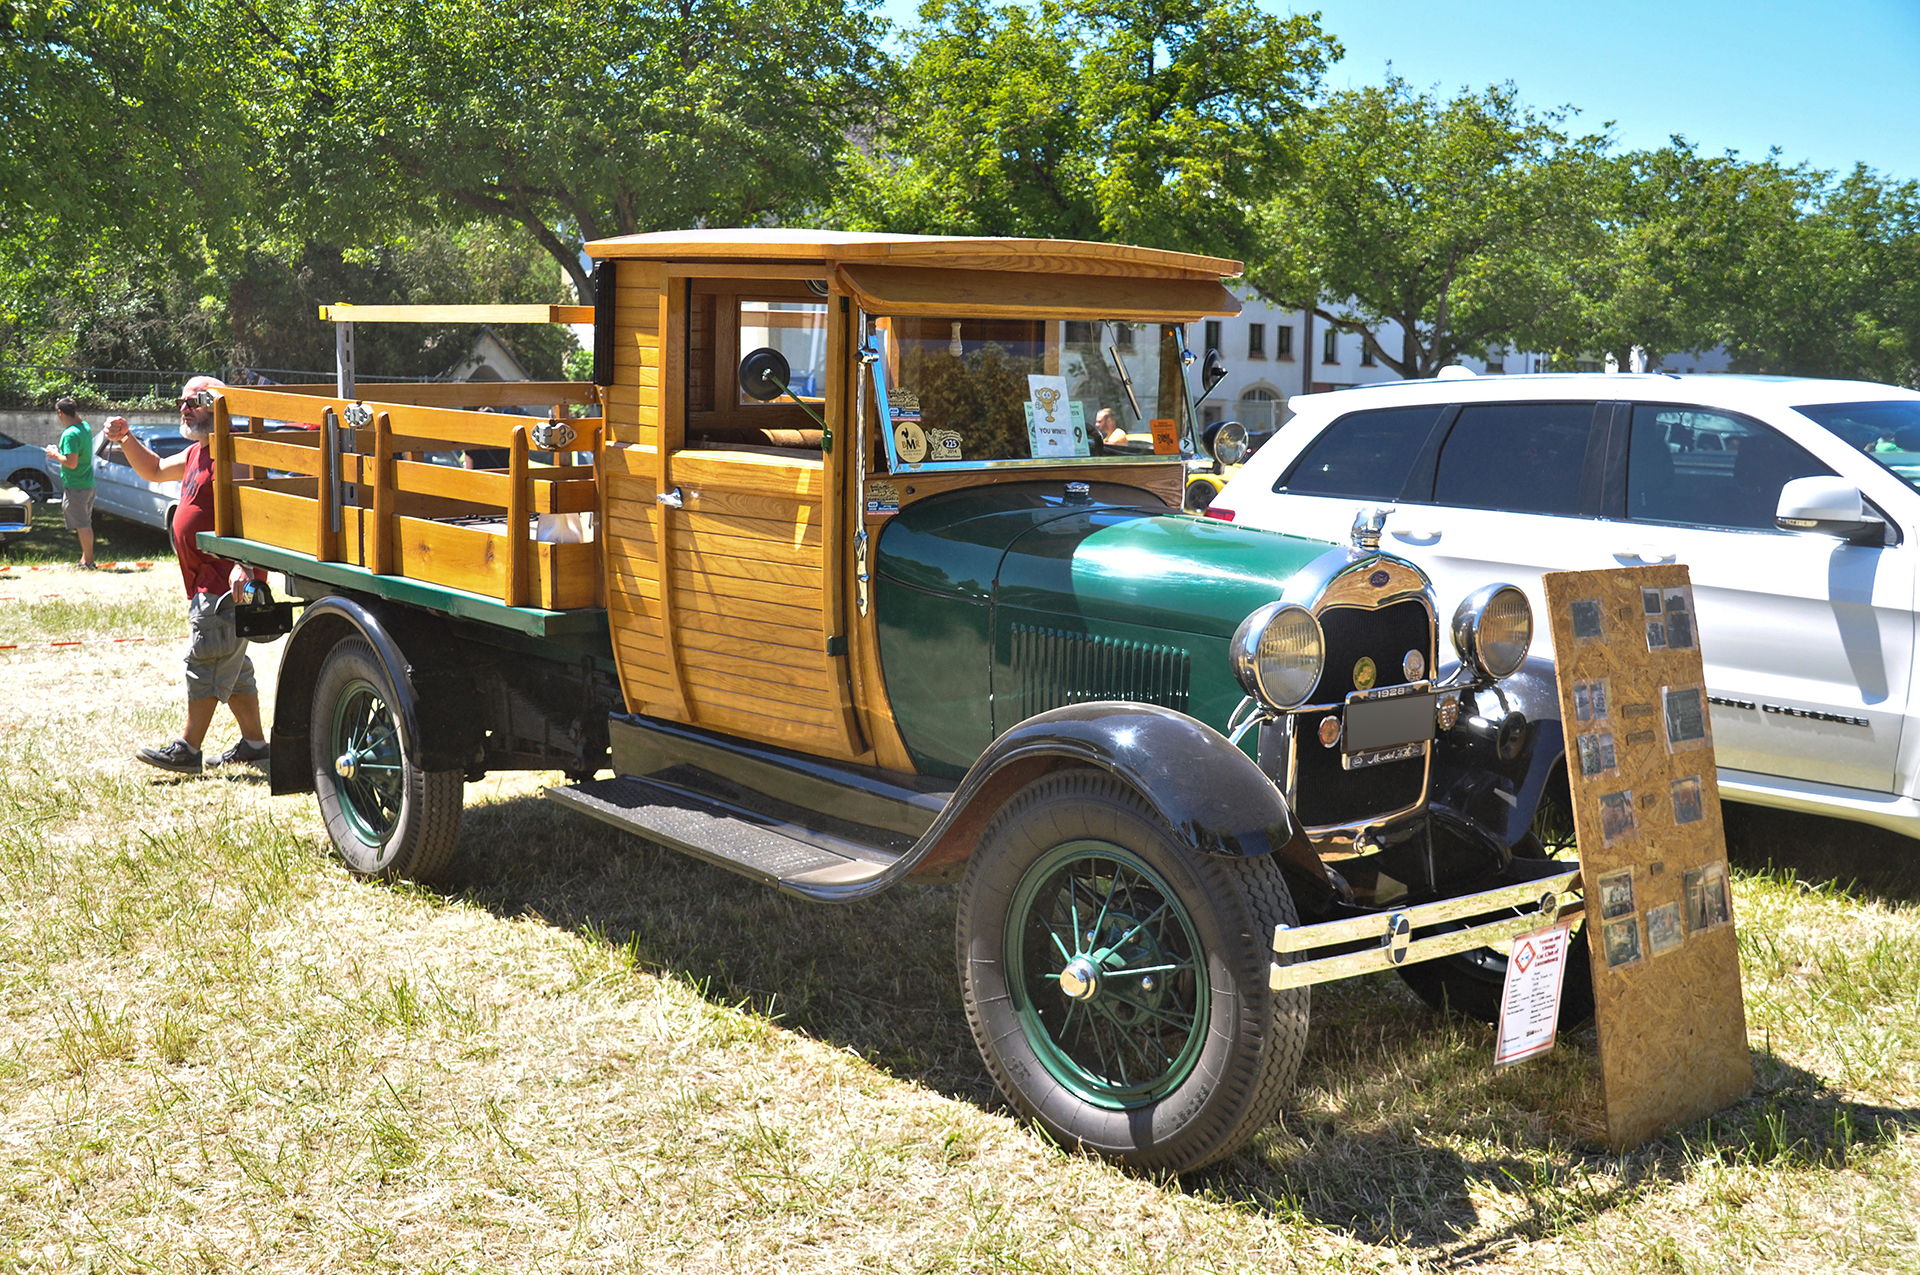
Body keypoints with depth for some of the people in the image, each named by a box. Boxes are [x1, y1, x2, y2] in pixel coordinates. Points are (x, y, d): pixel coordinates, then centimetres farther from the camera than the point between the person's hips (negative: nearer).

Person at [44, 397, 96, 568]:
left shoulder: (70, 434, -21)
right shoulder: (85, 427, 7)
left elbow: (71, 463, -25)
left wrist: (56, 454, -10)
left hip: (75, 487, -9)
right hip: (88, 484, 9)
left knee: (82, 525, -3)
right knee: (85, 523, 16)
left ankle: (88, 561, 0)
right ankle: (87, 558, 23)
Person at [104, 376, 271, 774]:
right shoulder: (197, 453, 19)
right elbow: (155, 471, 34)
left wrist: (243, 565, -33)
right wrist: (126, 440, 17)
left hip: (227, 582, -10)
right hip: (208, 584, 10)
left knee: (206, 659, -8)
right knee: (231, 665, 14)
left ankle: (188, 749, -5)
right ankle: (254, 744, 20)